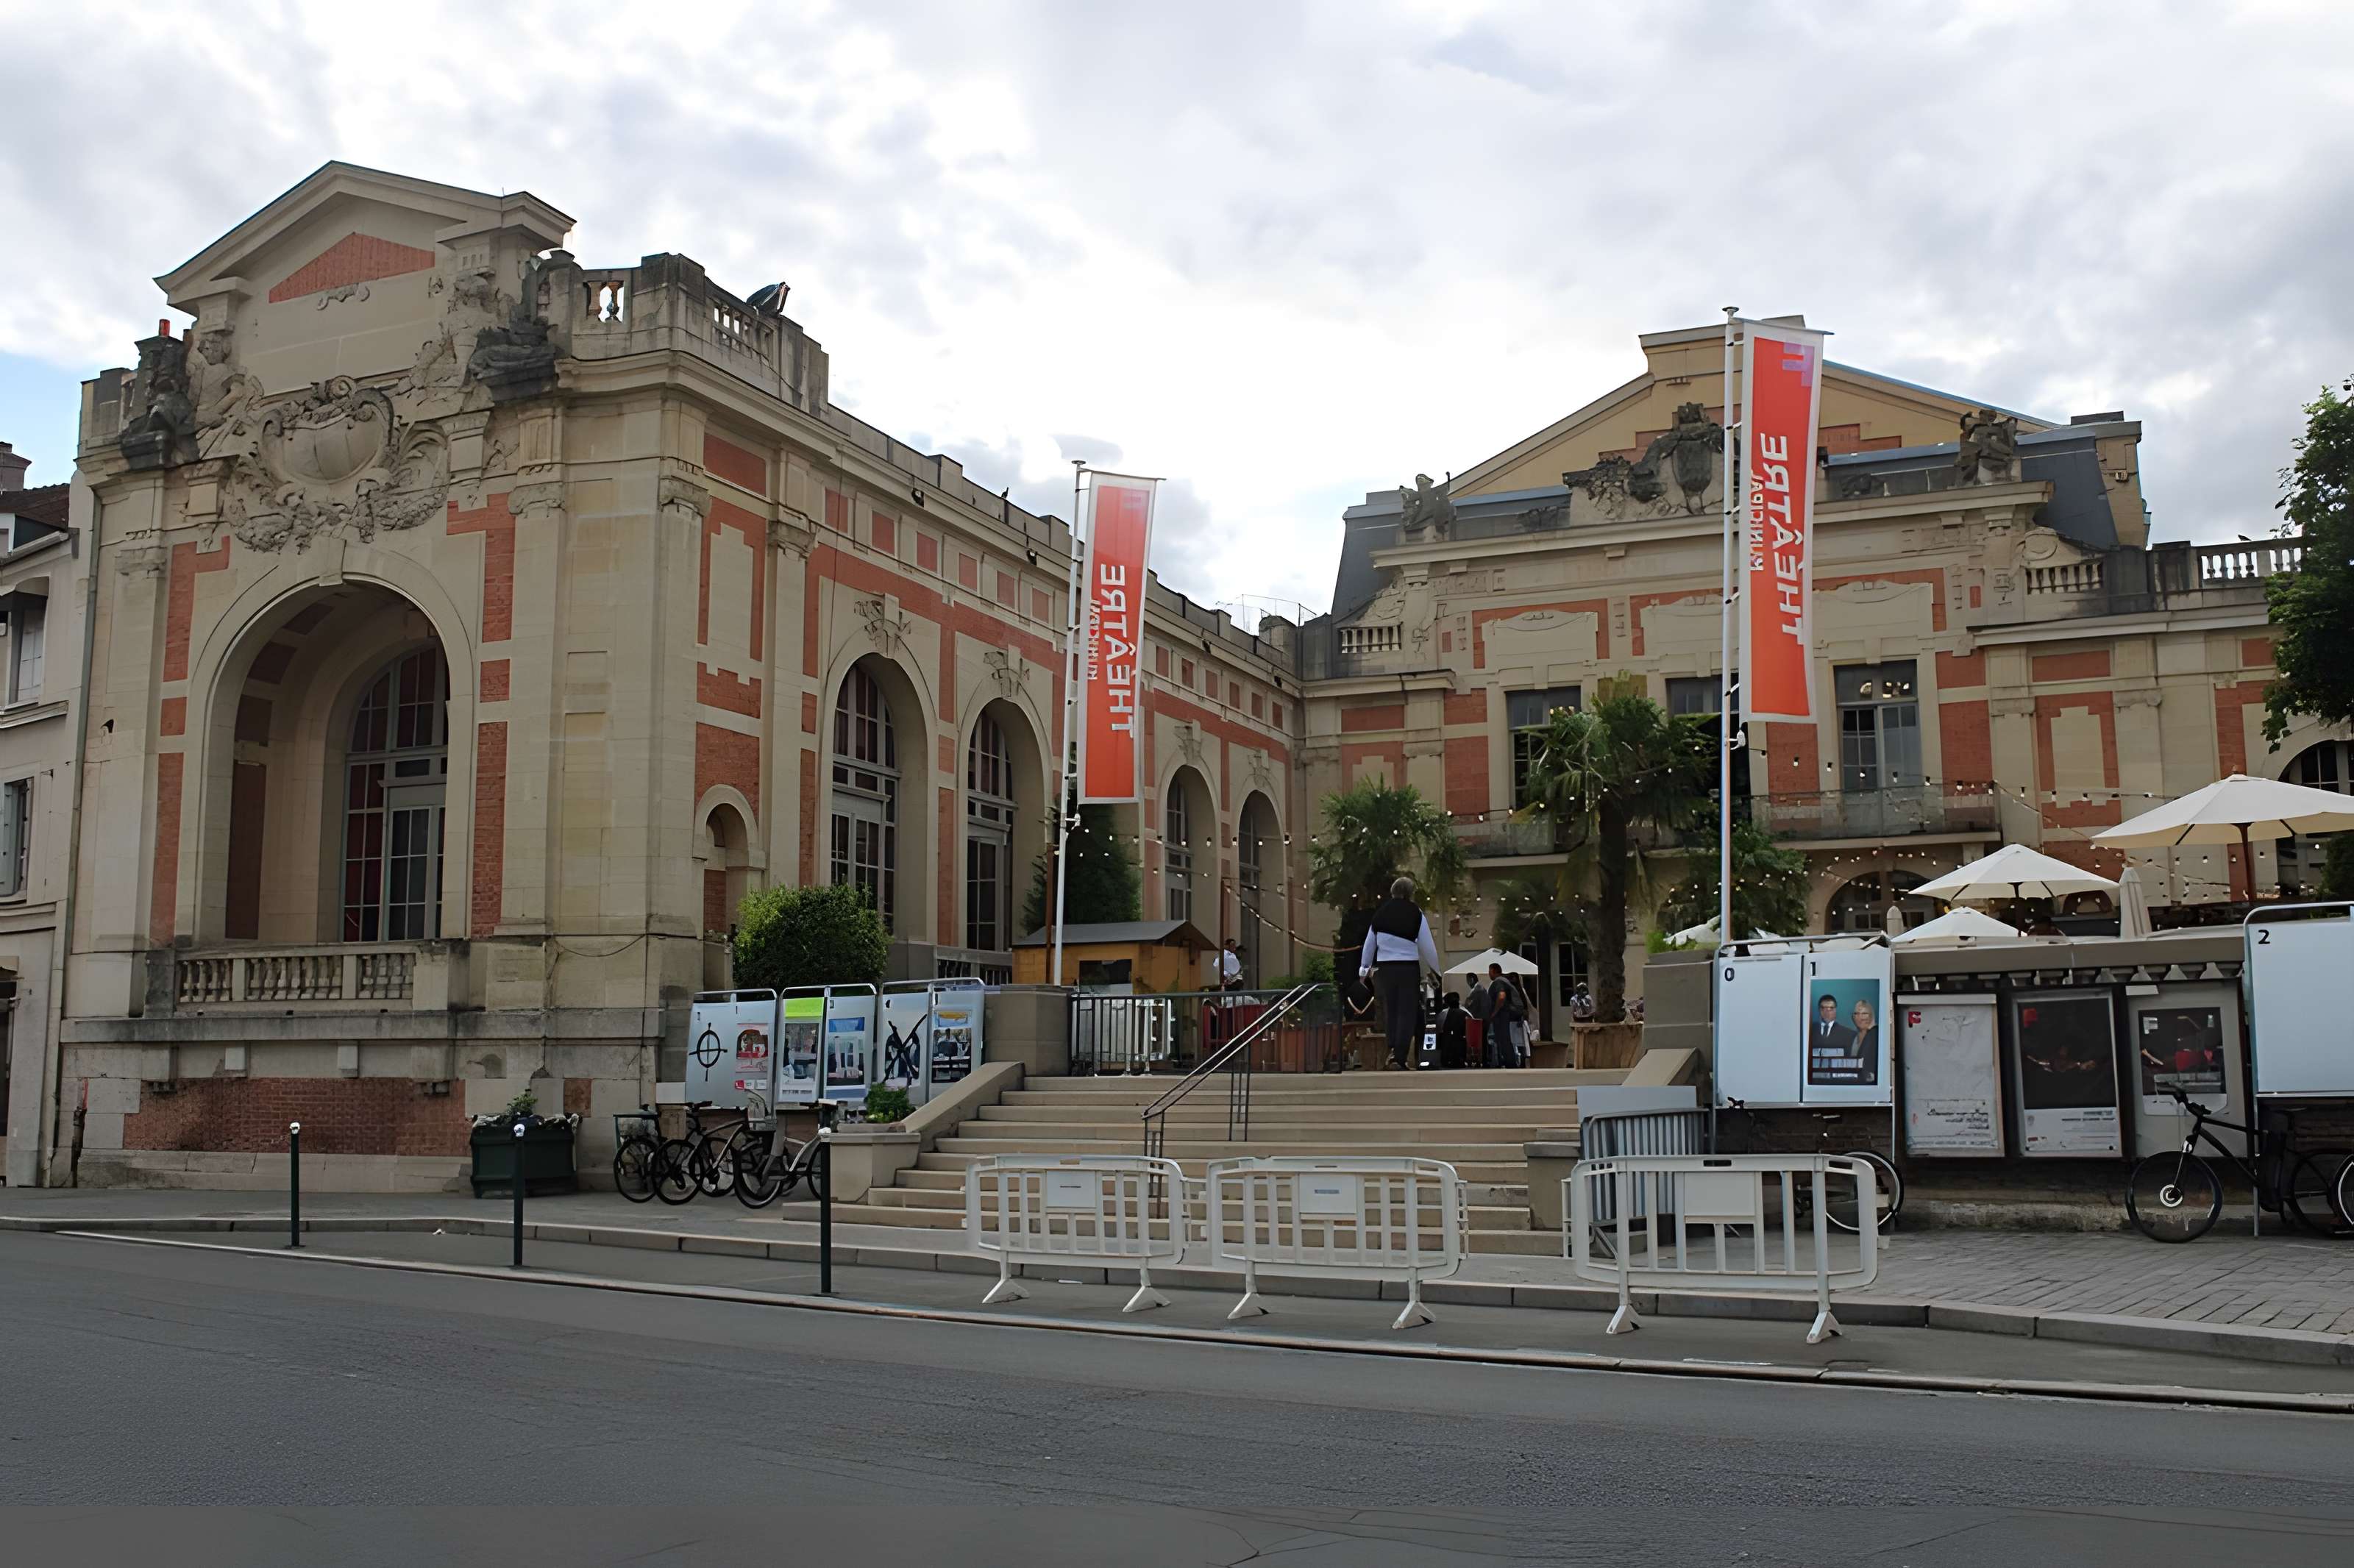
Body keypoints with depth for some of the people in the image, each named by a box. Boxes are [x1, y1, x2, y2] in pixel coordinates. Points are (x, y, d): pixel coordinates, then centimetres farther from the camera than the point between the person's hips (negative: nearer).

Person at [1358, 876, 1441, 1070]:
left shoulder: (1379, 914, 5)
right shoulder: (1417, 914, -4)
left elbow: (1369, 943, 10)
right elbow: (1428, 946, -1)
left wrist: (1364, 969, 21)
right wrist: (1435, 970, 14)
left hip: (1384, 968, 3)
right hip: (1409, 968, -3)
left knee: (1389, 1011, 13)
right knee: (1407, 1012, 1)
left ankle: (1393, 1050, 6)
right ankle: (1400, 1057, -5)